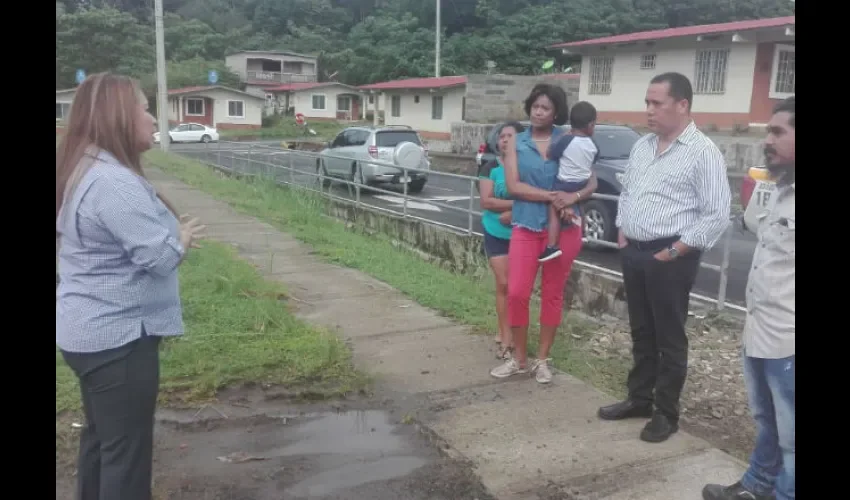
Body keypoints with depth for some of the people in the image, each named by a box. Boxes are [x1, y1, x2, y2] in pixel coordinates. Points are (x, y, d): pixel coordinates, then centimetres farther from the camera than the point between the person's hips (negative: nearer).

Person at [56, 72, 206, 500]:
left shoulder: (82, 171, 11)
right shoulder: (114, 182, -23)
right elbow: (159, 256, -25)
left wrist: (170, 232, 7)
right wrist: (183, 237, -5)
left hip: (90, 329, 10)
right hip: (117, 335, -10)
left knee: (100, 437, 22)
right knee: (127, 448, 2)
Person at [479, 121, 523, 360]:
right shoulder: (491, 167, -2)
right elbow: (486, 201, -10)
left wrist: (514, 213, -20)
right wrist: (516, 203, -17)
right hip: (496, 234, 0)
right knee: (503, 284, -2)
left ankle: (506, 332, 20)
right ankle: (506, 336, 3)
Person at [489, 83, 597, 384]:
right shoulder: (516, 143, 2)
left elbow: (592, 182, 1)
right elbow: (513, 186, -9)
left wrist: (574, 197, -20)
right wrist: (551, 196, -19)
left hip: (563, 228, 0)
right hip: (526, 227, 0)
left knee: (553, 294, 8)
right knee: (517, 293, -3)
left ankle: (542, 360, 22)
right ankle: (519, 359, 15)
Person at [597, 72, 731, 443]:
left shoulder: (702, 152, -11)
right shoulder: (642, 146, 11)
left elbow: (717, 216, -15)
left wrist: (674, 252, -15)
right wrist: (622, 235, 10)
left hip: (669, 259, -7)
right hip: (633, 253, 7)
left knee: (669, 338, 5)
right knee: (641, 333, 17)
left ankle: (666, 413, 18)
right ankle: (638, 399, 31)